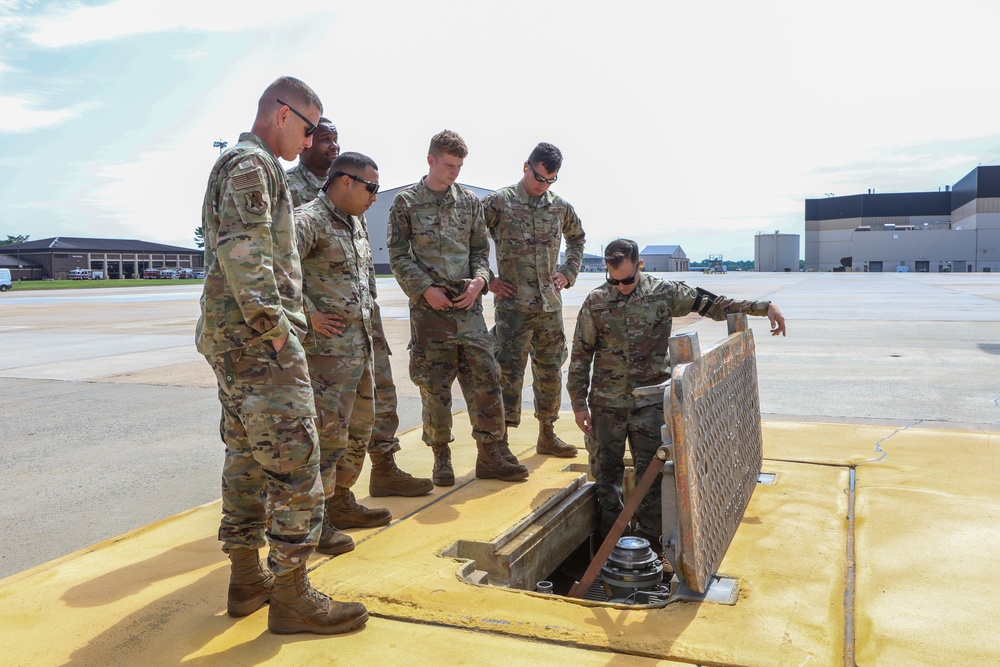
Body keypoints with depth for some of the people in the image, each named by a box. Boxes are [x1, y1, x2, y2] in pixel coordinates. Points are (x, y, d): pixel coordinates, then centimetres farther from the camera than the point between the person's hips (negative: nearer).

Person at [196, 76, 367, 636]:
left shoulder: (245, 163, 23)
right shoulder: (252, 163, -9)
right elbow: (243, 251, -22)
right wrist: (273, 325, -19)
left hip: (234, 340, 11)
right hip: (258, 339, -11)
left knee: (247, 456, 14)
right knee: (295, 463, -8)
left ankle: (247, 578, 24)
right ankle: (291, 596, 0)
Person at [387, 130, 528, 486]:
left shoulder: (470, 201, 11)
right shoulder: (406, 202, 1)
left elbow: (481, 249, 14)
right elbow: (398, 255, -2)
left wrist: (478, 281, -5)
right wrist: (426, 289, -12)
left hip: (469, 306, 3)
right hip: (429, 308, -3)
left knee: (485, 377, 0)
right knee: (434, 386, 3)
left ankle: (489, 457, 10)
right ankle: (441, 456, 17)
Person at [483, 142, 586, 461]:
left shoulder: (560, 207, 10)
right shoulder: (499, 202, -5)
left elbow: (577, 237, 28)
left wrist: (569, 272, 15)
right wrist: (487, 280, -6)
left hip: (550, 303, 5)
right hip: (513, 305, -5)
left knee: (550, 370, 12)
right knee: (509, 372, -5)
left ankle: (547, 435, 25)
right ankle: (500, 442, 4)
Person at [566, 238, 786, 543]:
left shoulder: (664, 292, -2)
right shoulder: (595, 302, -2)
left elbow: (710, 304, 5)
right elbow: (581, 355, 2)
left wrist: (765, 307, 1)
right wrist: (579, 404, -1)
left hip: (650, 400, 0)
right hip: (606, 403, 1)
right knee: (606, 471, 6)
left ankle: (650, 542, 14)